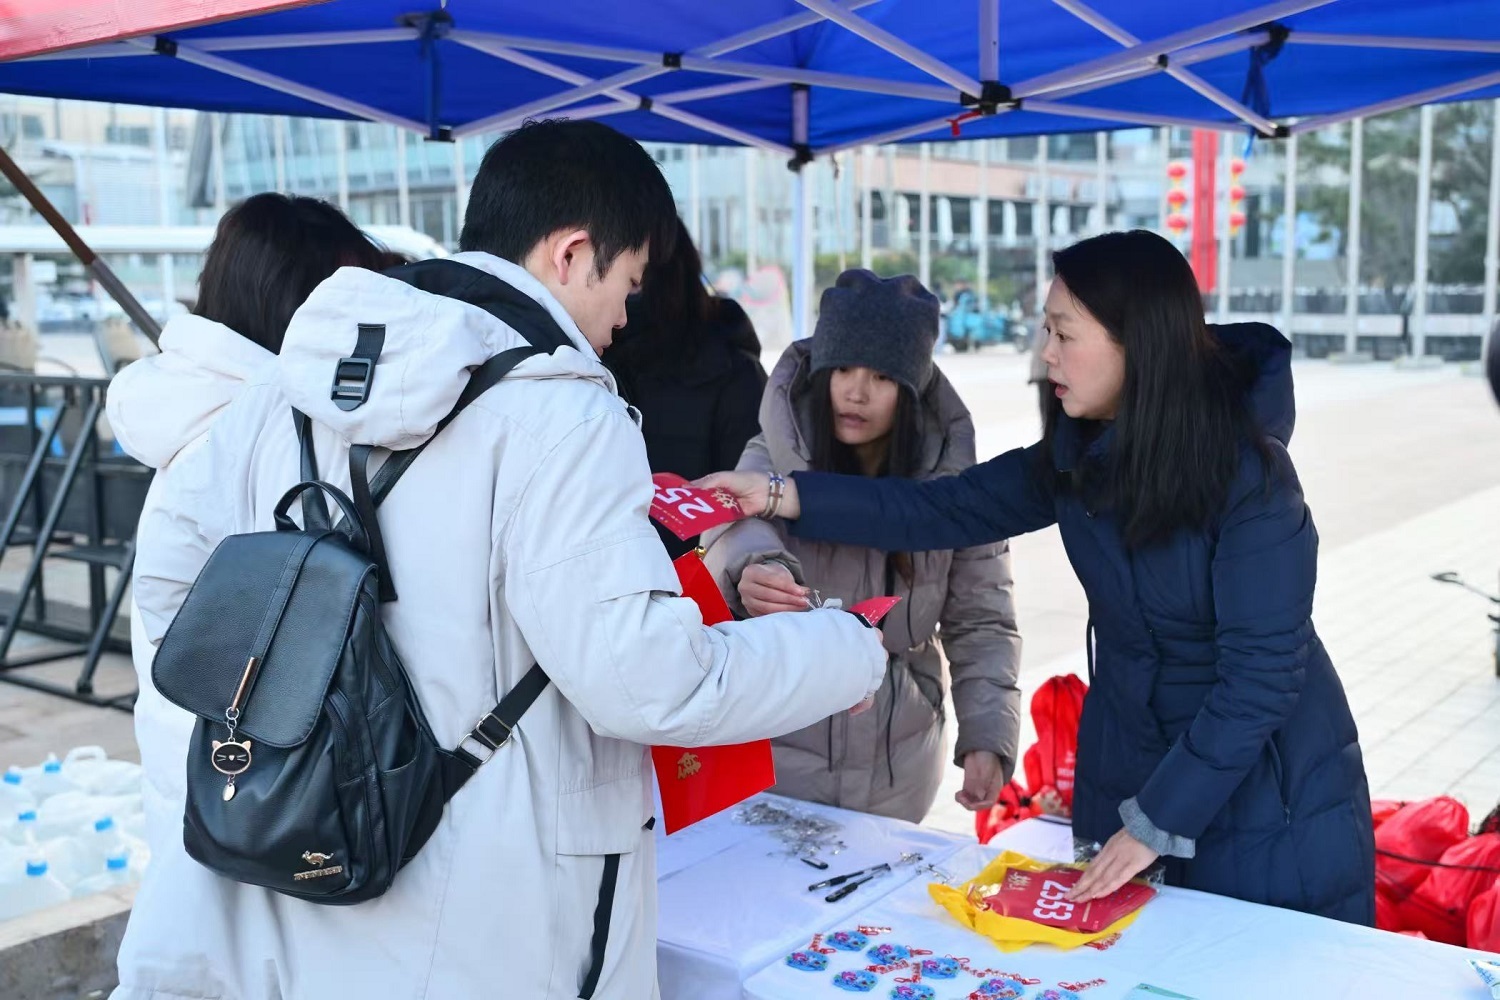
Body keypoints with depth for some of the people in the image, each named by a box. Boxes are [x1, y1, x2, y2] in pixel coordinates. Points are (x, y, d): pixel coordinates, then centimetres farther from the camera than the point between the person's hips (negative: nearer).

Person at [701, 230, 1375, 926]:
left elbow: (1263, 671, -23)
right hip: (1129, 769, 6)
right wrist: (781, 495, -7)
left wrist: (1158, 822, -20)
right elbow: (948, 510, 0)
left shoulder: (1247, 472, -24)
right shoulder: (1078, 455, -6)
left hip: (1267, 788, -5)